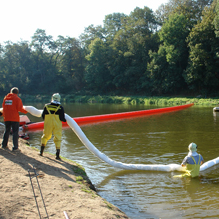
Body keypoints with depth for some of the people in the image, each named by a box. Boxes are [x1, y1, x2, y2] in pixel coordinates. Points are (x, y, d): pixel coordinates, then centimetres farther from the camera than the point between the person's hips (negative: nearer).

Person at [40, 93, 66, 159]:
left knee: (45, 137, 20)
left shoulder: (46, 106, -2)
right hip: (57, 125, -2)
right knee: (58, 139, 4)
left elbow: (43, 116, 5)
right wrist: (65, 120, 13)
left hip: (48, 124, 2)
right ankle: (57, 155, -1)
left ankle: (41, 152, 23)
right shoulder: (60, 108, -8)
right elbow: (62, 118, -9)